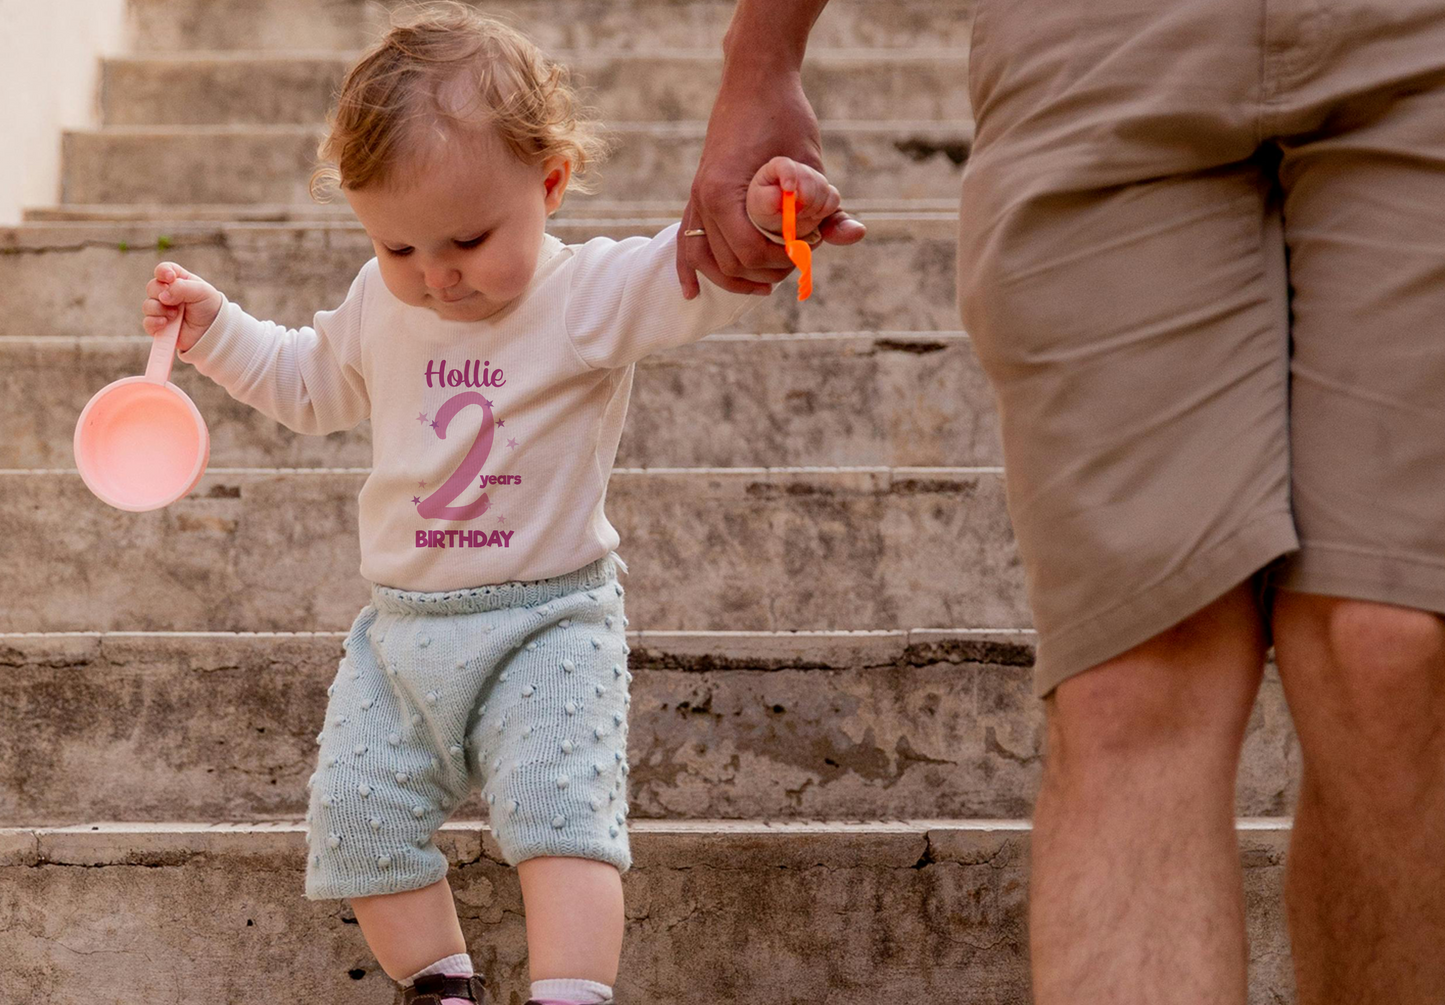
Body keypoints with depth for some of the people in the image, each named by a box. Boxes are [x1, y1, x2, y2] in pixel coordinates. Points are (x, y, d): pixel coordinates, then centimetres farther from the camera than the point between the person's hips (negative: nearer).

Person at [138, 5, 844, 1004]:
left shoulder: (592, 294, -11)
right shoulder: (379, 305, 6)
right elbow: (309, 384, 25)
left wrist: (758, 216, -46)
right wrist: (214, 328, 18)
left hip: (551, 621, -5)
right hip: (403, 627, 5)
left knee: (563, 806, -20)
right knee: (359, 814, 1)